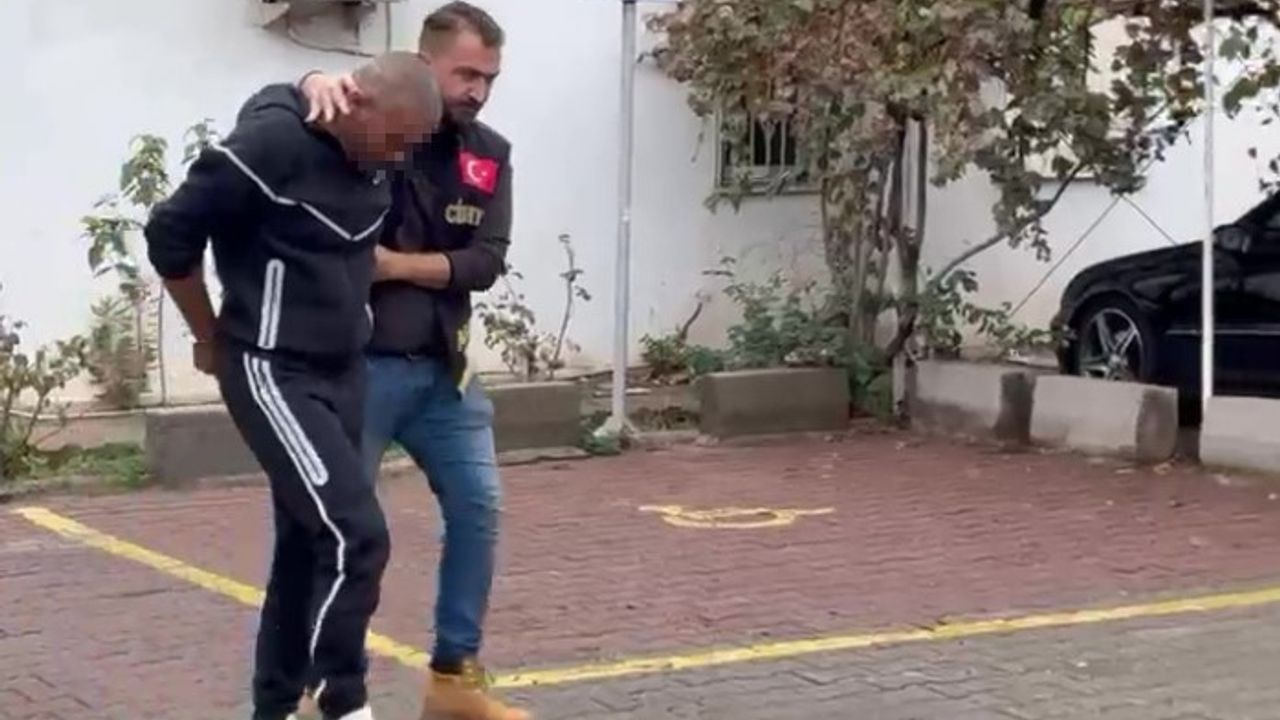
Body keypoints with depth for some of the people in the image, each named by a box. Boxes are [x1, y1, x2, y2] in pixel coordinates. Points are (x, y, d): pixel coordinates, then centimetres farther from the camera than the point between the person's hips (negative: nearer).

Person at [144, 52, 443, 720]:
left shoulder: (371, 156, 3)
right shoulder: (270, 144, -21)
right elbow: (170, 234, -13)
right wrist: (211, 337, -2)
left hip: (343, 371, 8)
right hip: (273, 375, -8)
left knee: (307, 543, 12)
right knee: (356, 536, -14)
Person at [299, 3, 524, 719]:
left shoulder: (491, 155, 5)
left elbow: (486, 263, -4)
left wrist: (394, 264, -16)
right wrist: (322, 83, -44)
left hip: (443, 366, 5)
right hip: (360, 361, -5)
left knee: (479, 509, 5)